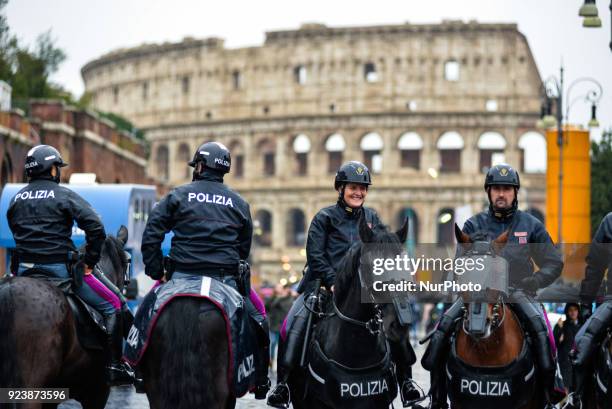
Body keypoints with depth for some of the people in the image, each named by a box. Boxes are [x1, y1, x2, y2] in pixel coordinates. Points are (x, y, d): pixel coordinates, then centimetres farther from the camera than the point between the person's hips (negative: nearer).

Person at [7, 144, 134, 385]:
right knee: (111, 306, 4)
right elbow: (96, 229, -13)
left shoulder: (17, 199, 13)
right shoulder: (64, 196, -4)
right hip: (59, 268, -5)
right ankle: (114, 367, -2)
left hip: (23, 270, 5)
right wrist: (89, 263, -4)